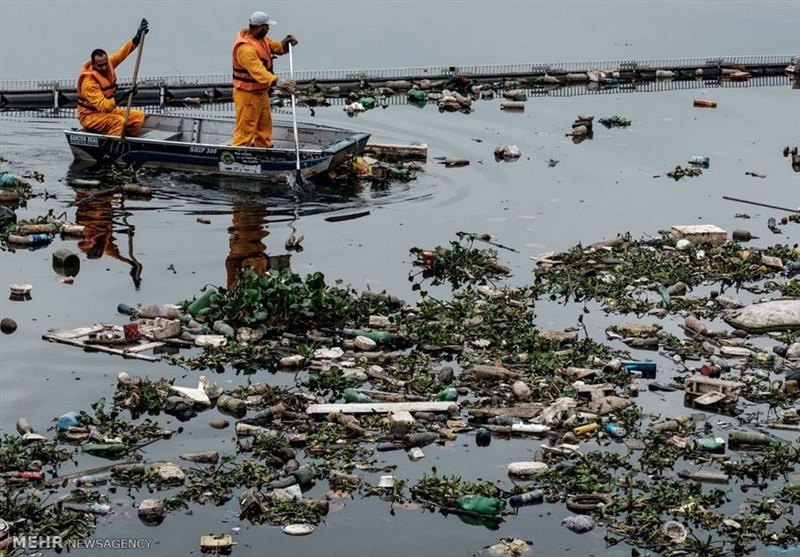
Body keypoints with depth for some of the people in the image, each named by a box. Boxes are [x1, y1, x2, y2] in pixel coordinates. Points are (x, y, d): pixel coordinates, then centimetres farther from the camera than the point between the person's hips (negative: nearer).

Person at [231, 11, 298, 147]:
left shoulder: (261, 38, 3)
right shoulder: (245, 48, -29)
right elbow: (258, 71, -39)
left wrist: (284, 44, -11)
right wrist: (278, 82, -51)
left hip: (261, 92, 10)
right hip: (247, 95, -10)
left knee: (265, 126, 22)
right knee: (245, 130, -5)